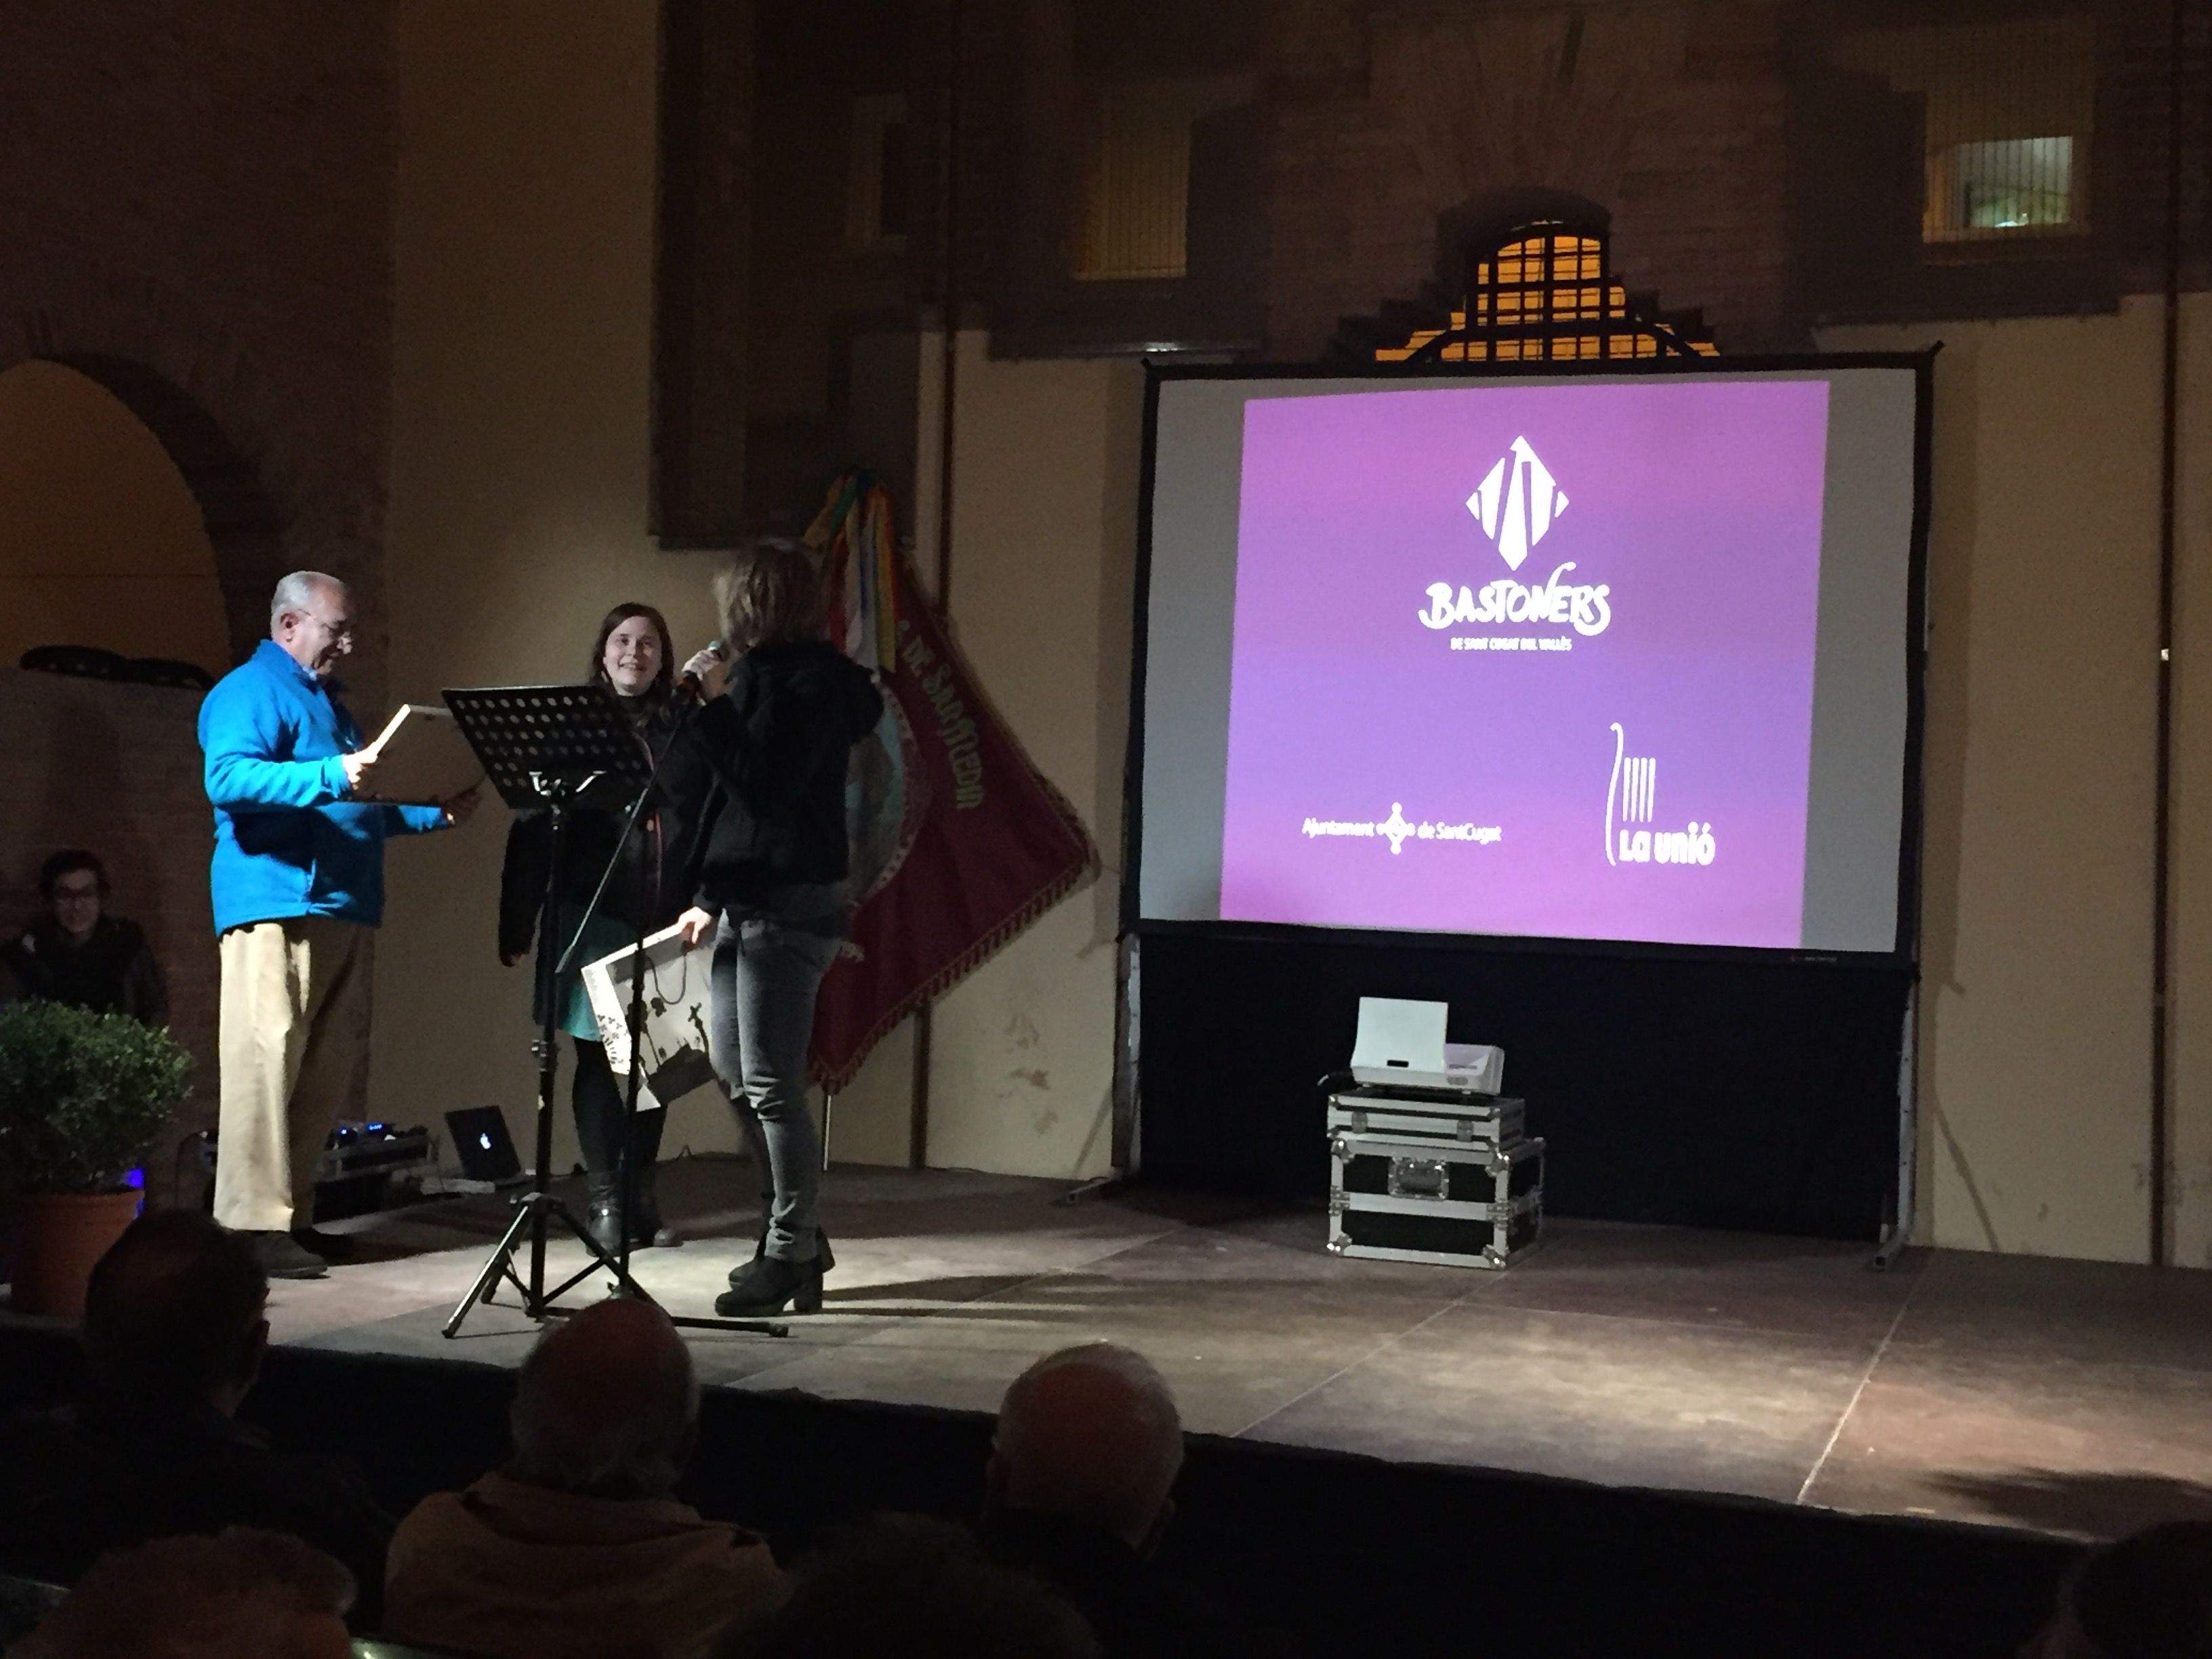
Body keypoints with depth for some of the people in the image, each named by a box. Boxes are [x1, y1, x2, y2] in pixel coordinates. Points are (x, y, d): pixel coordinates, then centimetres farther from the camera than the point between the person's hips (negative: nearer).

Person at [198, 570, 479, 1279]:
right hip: (275, 905, -9)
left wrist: (435, 814, 18)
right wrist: (330, 776, -30)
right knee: (266, 1059, -11)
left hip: (342, 907, 9)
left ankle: (293, 1213, 15)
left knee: (328, 1070, 8)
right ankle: (254, 1225, -11)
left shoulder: (325, 701, 26)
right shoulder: (249, 692, -3)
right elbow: (229, 779, -20)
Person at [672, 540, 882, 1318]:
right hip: (748, 900, 10)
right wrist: (712, 898, 20)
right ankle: (796, 1233, 24)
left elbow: (763, 785, -23)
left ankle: (789, 1256, 3)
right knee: (737, 1076, 14)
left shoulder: (811, 683, -13)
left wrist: (717, 705, -18)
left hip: (789, 905, -10)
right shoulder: (764, 675, 16)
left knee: (771, 1085, -6)